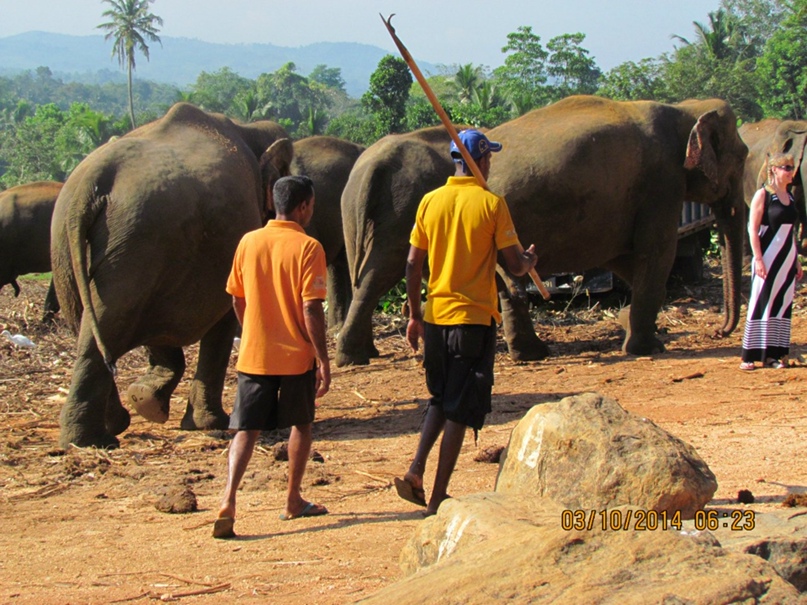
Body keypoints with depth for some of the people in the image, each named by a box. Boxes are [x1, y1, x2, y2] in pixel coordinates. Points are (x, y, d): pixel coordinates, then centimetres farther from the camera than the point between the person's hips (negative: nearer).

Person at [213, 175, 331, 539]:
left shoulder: (249, 242, 3)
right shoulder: (307, 248, -11)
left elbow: (237, 300, 11)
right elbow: (311, 308, -15)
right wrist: (323, 359, -10)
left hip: (254, 354, 3)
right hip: (296, 356, -3)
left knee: (246, 430, 2)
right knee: (301, 425, 18)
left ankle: (228, 502, -16)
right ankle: (294, 501, 26)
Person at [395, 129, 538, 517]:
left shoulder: (430, 202, 4)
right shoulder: (491, 204, -8)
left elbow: (413, 264, 6)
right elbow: (514, 266, -8)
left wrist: (414, 315, 14)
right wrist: (530, 260, 15)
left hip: (434, 318, 4)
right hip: (474, 318, -4)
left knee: (441, 399, 20)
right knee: (460, 408, 3)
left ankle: (416, 471, 3)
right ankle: (438, 496, 3)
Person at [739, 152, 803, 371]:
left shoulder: (789, 197, 13)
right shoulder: (763, 195, -6)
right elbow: (752, 228, -10)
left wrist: (796, 260, 16)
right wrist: (758, 258, -18)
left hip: (787, 259, 7)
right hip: (768, 258, -7)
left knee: (782, 304, 4)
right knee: (761, 304, -7)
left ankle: (774, 354, 8)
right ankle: (749, 356, -5)